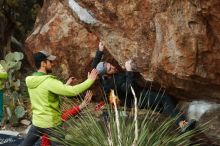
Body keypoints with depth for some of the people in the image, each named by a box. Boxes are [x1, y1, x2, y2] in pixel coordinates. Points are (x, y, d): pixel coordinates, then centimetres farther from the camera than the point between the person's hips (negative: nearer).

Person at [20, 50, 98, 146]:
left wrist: (66, 85, 17)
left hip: (37, 122, 7)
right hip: (51, 124, -7)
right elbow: (73, 91, -26)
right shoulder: (49, 82, -22)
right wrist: (90, 80, -15)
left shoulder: (31, 81, 3)